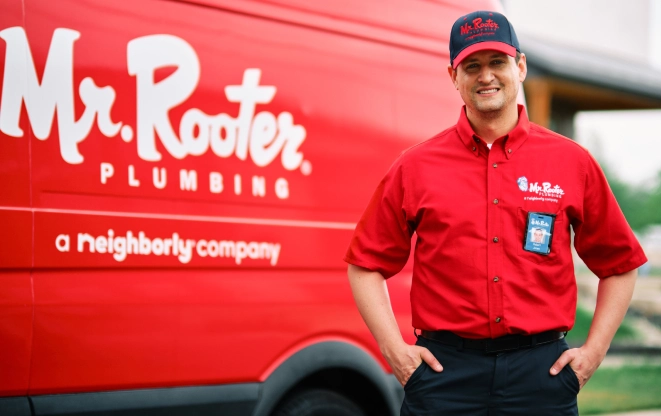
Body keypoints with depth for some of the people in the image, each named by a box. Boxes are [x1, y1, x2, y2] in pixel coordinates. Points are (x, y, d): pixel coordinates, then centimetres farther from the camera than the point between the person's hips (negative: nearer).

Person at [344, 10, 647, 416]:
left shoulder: (573, 162, 6)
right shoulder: (415, 168, 4)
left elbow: (620, 265, 13)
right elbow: (366, 265, 9)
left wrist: (593, 351, 4)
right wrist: (394, 348, -1)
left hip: (542, 371, 0)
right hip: (444, 370, 0)